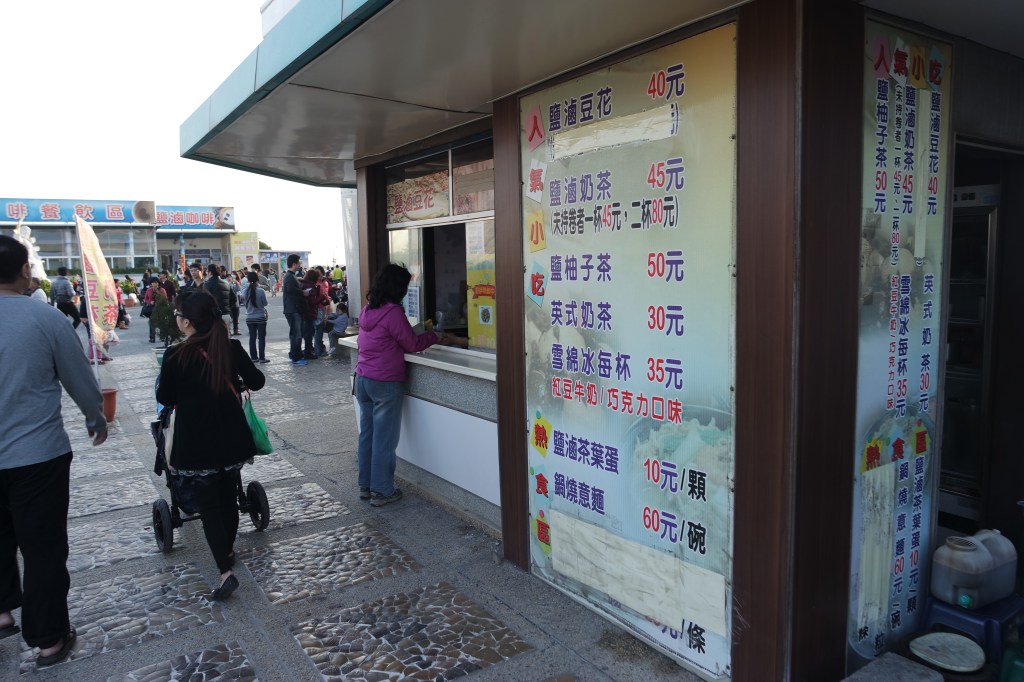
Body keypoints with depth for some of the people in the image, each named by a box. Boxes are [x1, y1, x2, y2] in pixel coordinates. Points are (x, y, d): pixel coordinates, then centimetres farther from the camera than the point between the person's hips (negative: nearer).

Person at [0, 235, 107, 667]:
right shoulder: (46, 318, -14)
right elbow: (80, 380, -4)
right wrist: (96, 421, 15)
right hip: (37, 454, -3)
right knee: (44, 550, 8)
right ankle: (48, 641, 20)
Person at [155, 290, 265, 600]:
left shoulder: (176, 355, -14)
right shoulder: (232, 348, -5)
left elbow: (165, 398, -3)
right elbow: (257, 381, 6)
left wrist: (162, 380, 17)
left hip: (196, 443, -4)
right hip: (232, 438, 4)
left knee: (209, 505, 5)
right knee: (229, 496, 21)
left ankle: (226, 571, -2)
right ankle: (228, 549, 39)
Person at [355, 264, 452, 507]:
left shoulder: (368, 310, 10)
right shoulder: (393, 312, -15)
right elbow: (412, 344, -9)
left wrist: (425, 335, 16)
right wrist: (434, 336, 7)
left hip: (363, 379, 8)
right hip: (386, 383, -8)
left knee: (367, 434, 15)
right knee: (385, 439, 1)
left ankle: (366, 485, 24)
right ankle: (382, 491, 10)